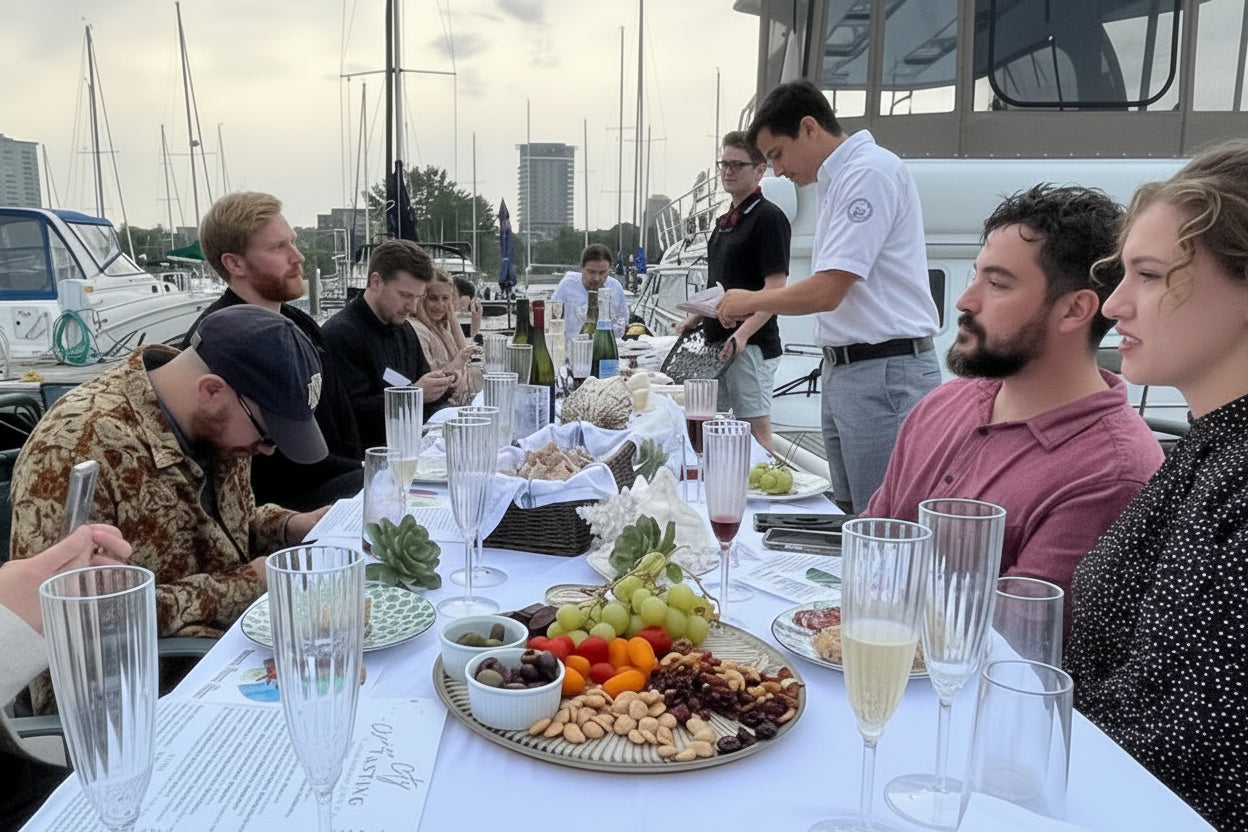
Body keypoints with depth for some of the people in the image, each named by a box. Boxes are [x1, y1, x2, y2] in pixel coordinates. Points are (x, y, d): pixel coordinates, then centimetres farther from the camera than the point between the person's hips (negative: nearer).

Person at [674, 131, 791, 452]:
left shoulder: (768, 217, -11)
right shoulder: (725, 221, 17)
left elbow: (775, 288, -18)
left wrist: (743, 333, -27)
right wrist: (693, 319, 17)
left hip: (752, 345, -9)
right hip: (716, 342, 9)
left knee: (756, 432, -5)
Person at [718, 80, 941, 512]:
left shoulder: (870, 172, -13)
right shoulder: (837, 180, 18)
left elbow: (826, 292, -18)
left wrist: (750, 301, -3)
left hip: (884, 372, -10)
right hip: (844, 370, 10)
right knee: (851, 520, 14)